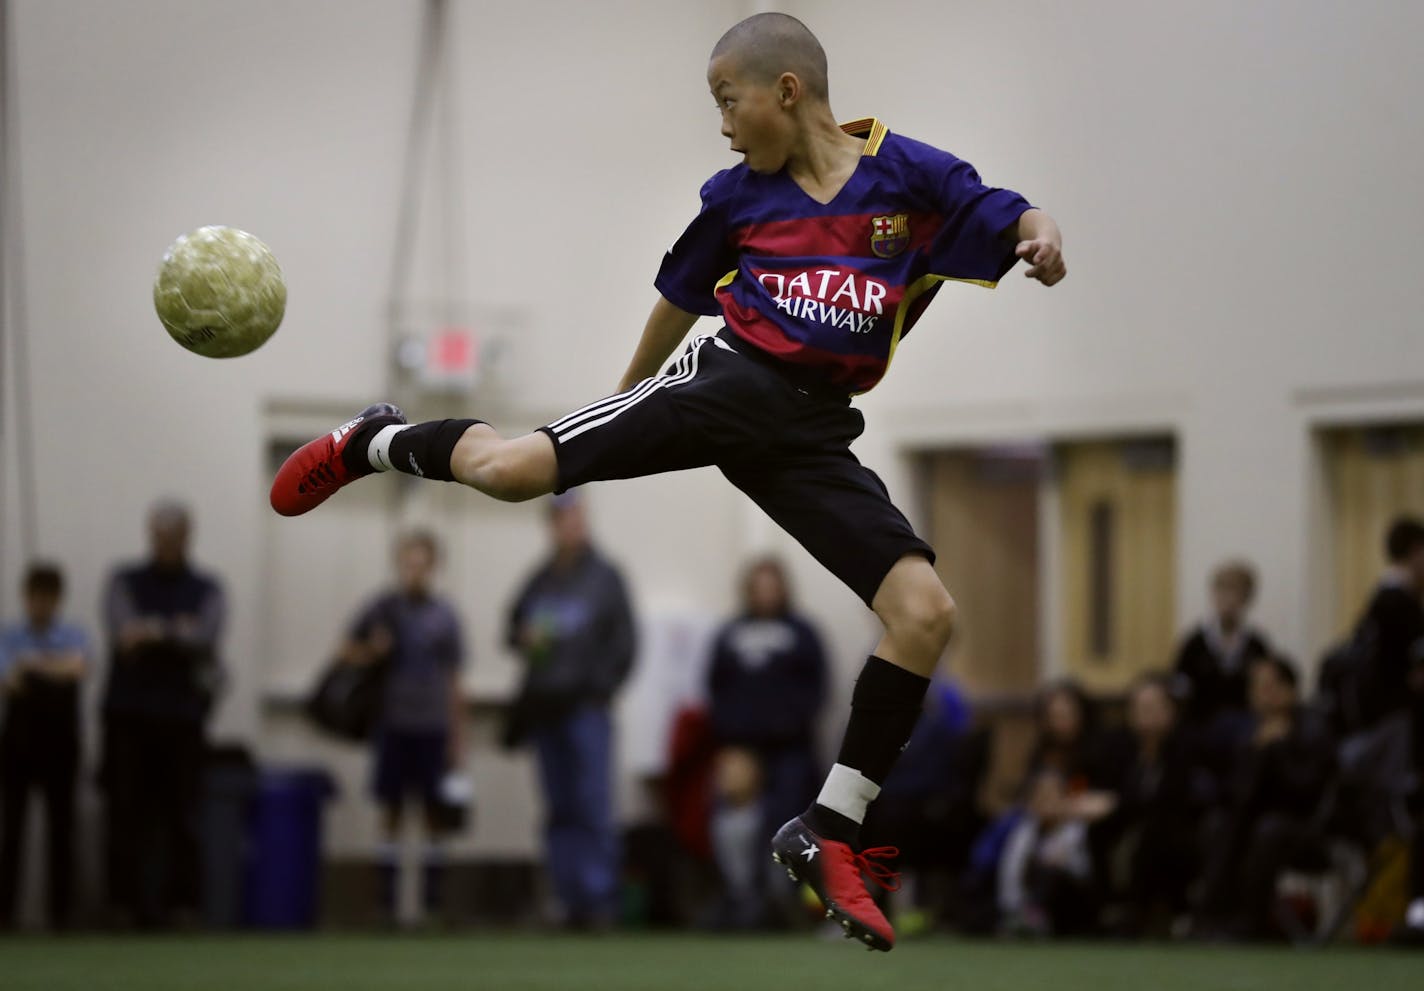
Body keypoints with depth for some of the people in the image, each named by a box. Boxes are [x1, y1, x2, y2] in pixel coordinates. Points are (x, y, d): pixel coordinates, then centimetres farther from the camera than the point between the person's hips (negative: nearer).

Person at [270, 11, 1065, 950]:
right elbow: (682, 293, 22)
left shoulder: (911, 175, -1)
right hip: (727, 380, 0)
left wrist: (1041, 236, -25)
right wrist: (629, 399, 32)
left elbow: (1016, 221, -1)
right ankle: (378, 442, 18)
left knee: (926, 611, -18)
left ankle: (830, 836, -5)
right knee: (503, 469, -18)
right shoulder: (739, 194, 7)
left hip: (813, 429, 0)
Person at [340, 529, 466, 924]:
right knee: (391, 811, 1)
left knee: (436, 813, 2)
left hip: (434, 729, 1)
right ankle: (387, 899, 5)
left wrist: (458, 739, 7)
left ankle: (432, 901, 7)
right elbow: (347, 654, 9)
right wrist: (371, 651, -13)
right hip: (393, 726, -1)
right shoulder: (381, 609, 2)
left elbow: (453, 683, 9)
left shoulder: (445, 617, 5)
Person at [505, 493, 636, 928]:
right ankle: (572, 897, 7)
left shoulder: (604, 577, 1)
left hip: (585, 708, -5)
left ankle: (598, 896, -9)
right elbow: (514, 627, 20)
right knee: (560, 811, 5)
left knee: (593, 807, -9)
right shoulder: (539, 581, 13)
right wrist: (524, 639, -3)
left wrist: (600, 689, -9)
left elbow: (624, 642, -1)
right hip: (544, 708, 5)